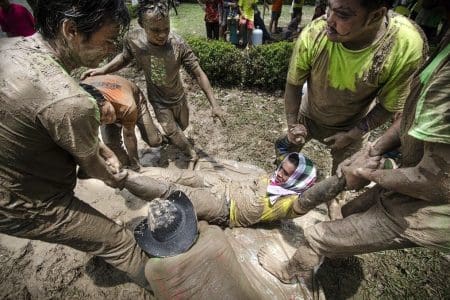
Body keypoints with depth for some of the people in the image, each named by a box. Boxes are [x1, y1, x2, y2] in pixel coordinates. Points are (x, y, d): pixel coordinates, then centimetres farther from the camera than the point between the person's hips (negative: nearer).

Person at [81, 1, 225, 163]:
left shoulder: (178, 44, -29)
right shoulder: (132, 39, -23)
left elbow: (198, 74, -24)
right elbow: (125, 57, 1)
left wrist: (214, 104, -28)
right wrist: (103, 69, -14)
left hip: (178, 97, 1)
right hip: (158, 100, 0)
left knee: (182, 126, 23)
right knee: (172, 132, 5)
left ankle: (169, 136, 61)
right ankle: (190, 152, 35)